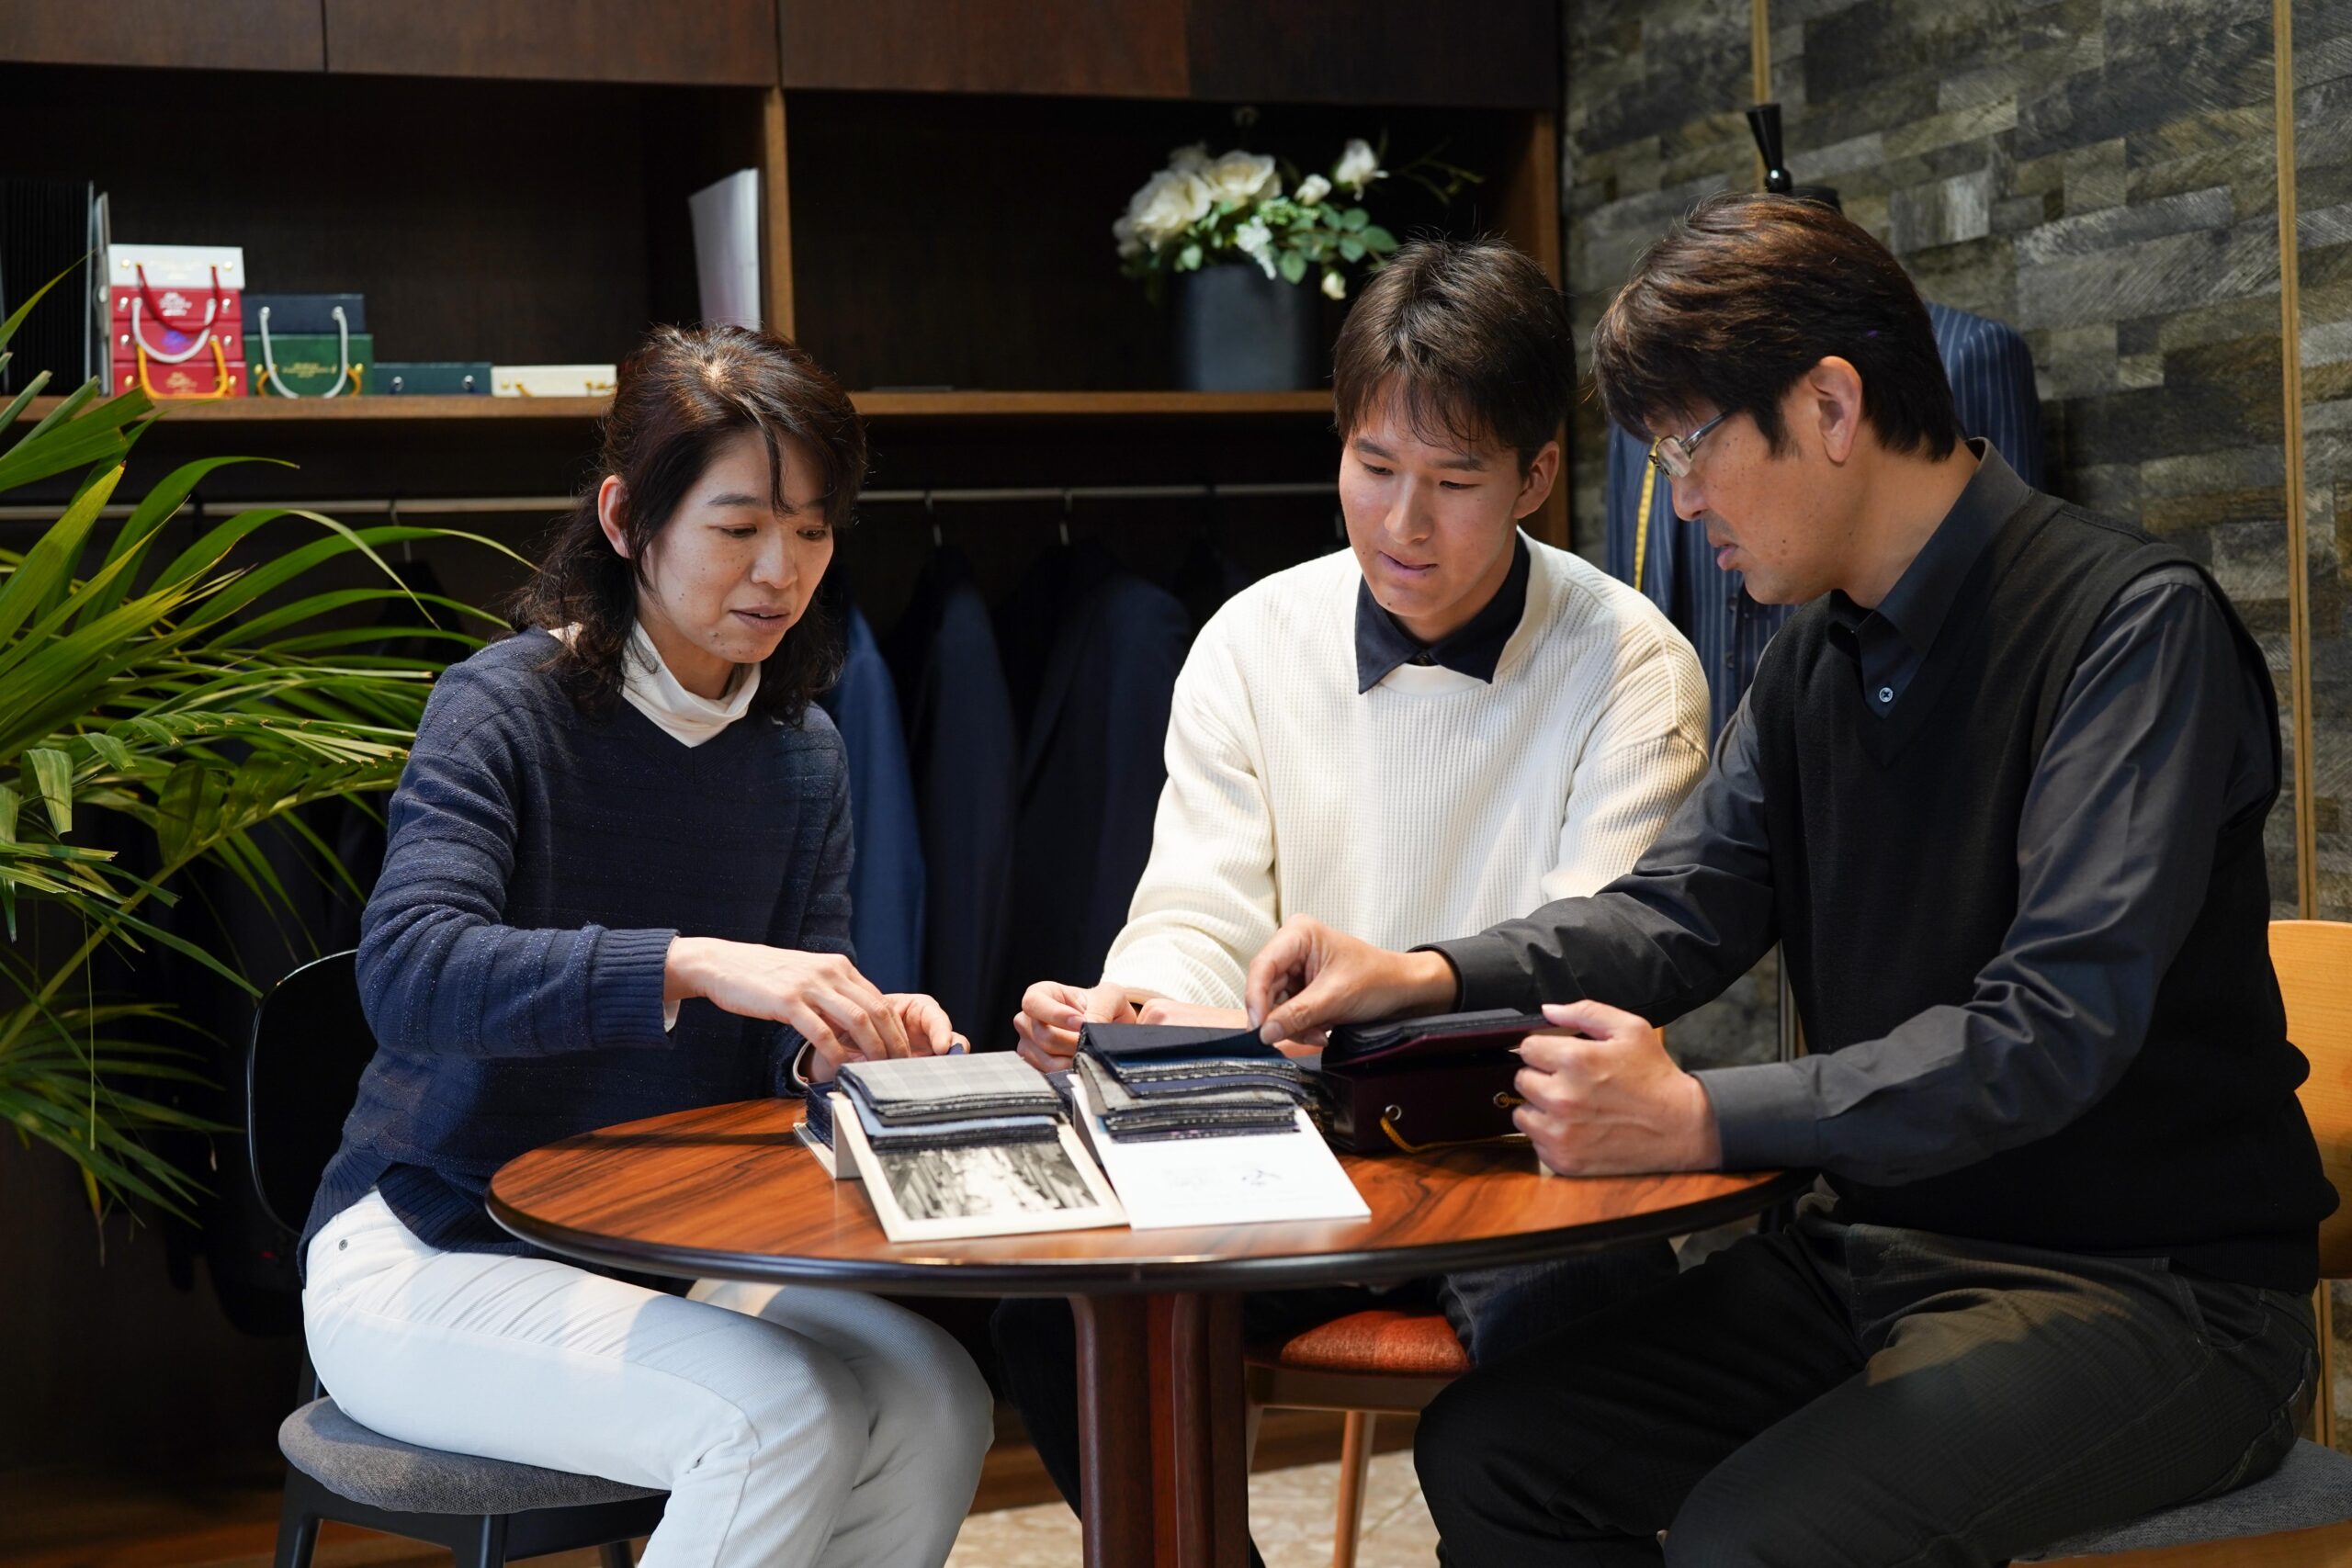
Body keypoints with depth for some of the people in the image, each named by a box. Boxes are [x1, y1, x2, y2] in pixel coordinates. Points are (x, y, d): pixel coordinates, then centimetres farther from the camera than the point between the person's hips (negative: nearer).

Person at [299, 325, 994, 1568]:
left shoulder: (801, 754, 6)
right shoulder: (506, 705, -13)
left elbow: (785, 1048, 4)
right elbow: (407, 971, -30)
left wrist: (850, 1044, -21)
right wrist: (692, 964, -42)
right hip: (432, 1254, -6)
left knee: (932, 1401, -20)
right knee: (780, 1417, -29)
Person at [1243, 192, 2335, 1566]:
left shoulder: (2137, 625, -16)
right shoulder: (1821, 656, 10)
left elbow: (2055, 1028, -25)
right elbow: (1682, 910, 12)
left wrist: (1704, 1119, -31)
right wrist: (1427, 976, -5)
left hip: (2154, 1285, -7)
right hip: (1878, 1246, 8)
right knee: (1488, 1454, -3)